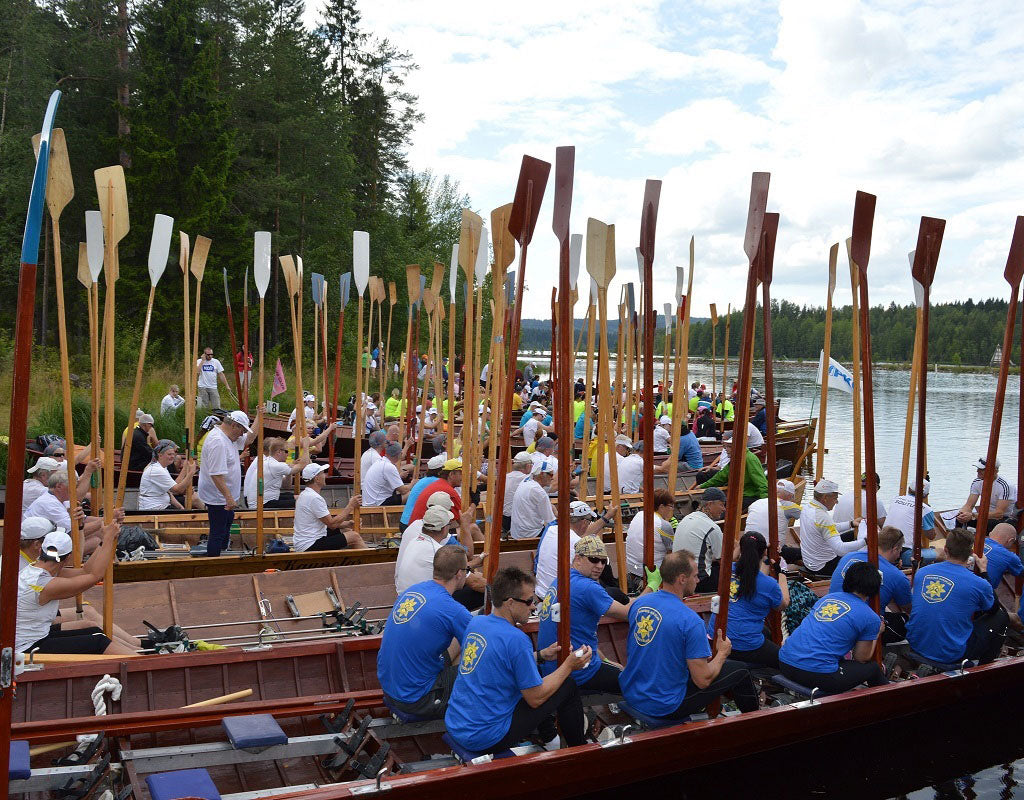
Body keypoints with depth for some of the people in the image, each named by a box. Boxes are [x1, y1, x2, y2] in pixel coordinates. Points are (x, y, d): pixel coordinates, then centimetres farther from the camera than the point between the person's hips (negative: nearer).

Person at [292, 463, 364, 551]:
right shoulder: (314, 498, -21)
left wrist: (348, 523, 6)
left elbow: (328, 522, 15)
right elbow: (332, 524, -19)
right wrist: (351, 506, -10)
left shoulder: (305, 494, 12)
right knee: (354, 536, -10)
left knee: (346, 530, 17)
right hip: (310, 546, -11)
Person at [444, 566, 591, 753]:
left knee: (531, 675, 27)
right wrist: (569, 665, -4)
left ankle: (549, 739, 40)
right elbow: (535, 699, -15)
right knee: (568, 687, 3)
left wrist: (540, 655, 14)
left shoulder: (476, 622, 1)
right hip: (486, 740, -8)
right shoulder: (515, 639, -23)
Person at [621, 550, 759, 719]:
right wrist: (722, 653, -1)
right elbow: (703, 681, -19)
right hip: (666, 707, -7)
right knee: (739, 671, 8)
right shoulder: (690, 621, -24)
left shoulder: (638, 604, -3)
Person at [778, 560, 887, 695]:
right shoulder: (870, 618, 0)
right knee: (873, 668, 16)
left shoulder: (828, 597, 17)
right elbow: (861, 658, 10)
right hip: (818, 675, -6)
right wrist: (877, 633, 26)